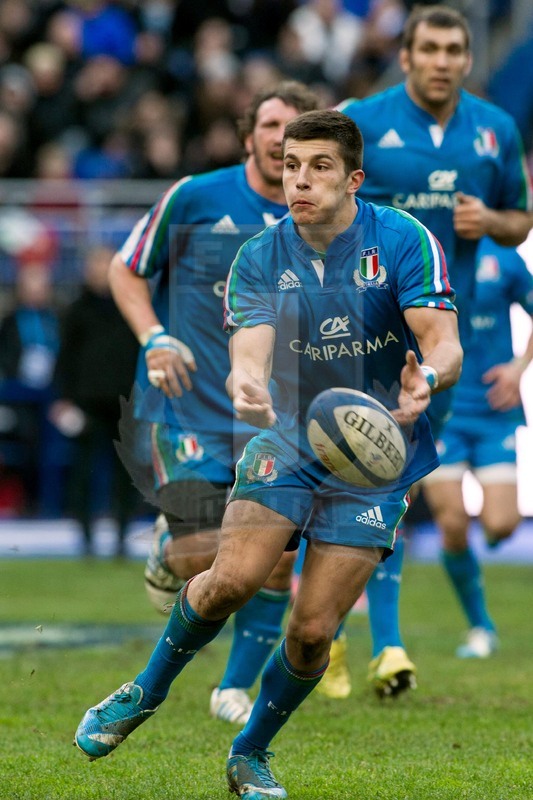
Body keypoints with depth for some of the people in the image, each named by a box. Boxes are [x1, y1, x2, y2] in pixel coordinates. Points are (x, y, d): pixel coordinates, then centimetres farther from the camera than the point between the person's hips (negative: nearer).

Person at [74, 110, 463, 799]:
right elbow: (250, 351, -18)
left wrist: (425, 379, -43)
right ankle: (145, 692, 6)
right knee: (232, 579, -21)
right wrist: (246, 385, -43)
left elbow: (445, 346, -19)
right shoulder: (259, 259, -5)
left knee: (313, 630, -7)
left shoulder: (403, 241, -12)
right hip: (288, 442, 1)